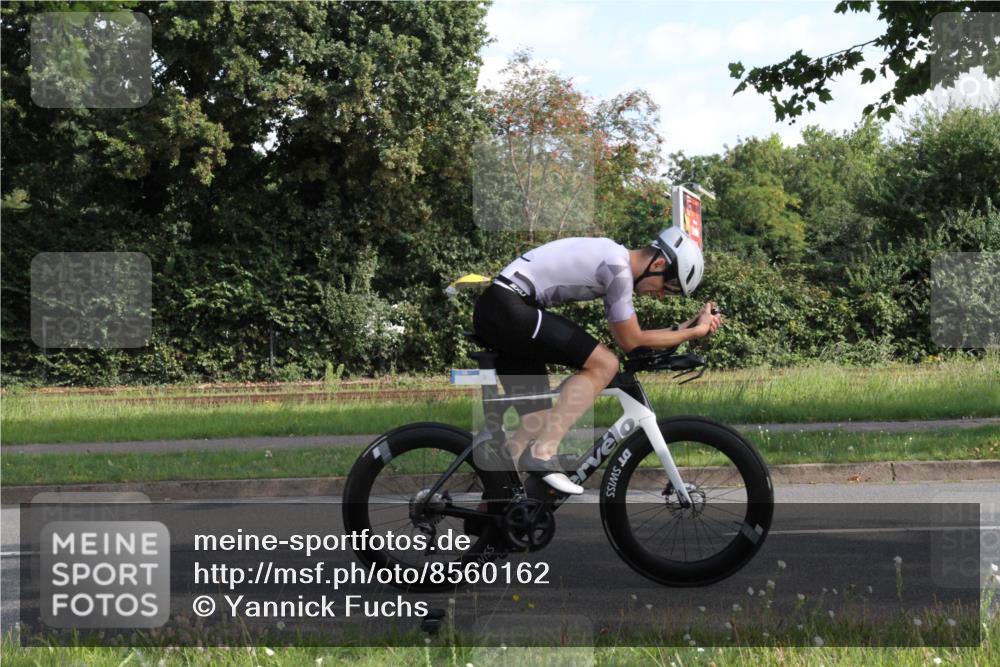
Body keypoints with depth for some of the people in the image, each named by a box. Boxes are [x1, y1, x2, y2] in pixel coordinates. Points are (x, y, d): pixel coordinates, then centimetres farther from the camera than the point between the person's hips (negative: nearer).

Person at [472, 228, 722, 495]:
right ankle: (542, 454, -16)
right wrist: (696, 331, 2)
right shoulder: (618, 267, -12)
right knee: (604, 364, -13)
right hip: (508, 309, -10)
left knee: (537, 421, 12)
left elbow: (630, 335, 21)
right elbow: (631, 341, -5)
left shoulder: (614, 257, 17)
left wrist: (687, 328, 18)